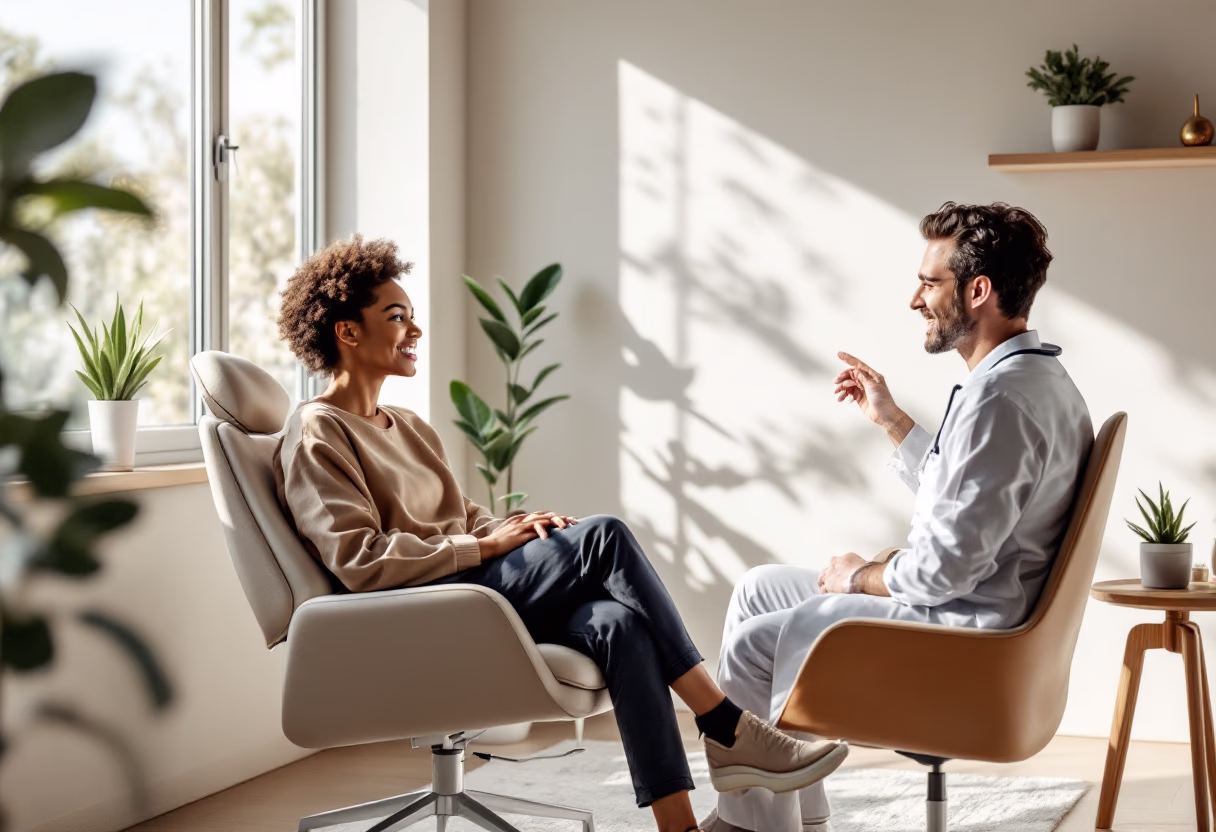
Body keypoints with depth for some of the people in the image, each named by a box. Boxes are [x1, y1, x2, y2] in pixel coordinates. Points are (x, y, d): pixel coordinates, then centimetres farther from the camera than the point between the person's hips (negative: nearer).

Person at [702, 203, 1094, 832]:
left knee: (751, 648, -4)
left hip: (966, 635, -11)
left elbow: (944, 569, -26)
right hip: (970, 614, 11)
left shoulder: (1000, 398, -25)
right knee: (759, 588, 16)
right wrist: (889, 419, 19)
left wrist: (860, 578, -8)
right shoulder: (1037, 377, 10)